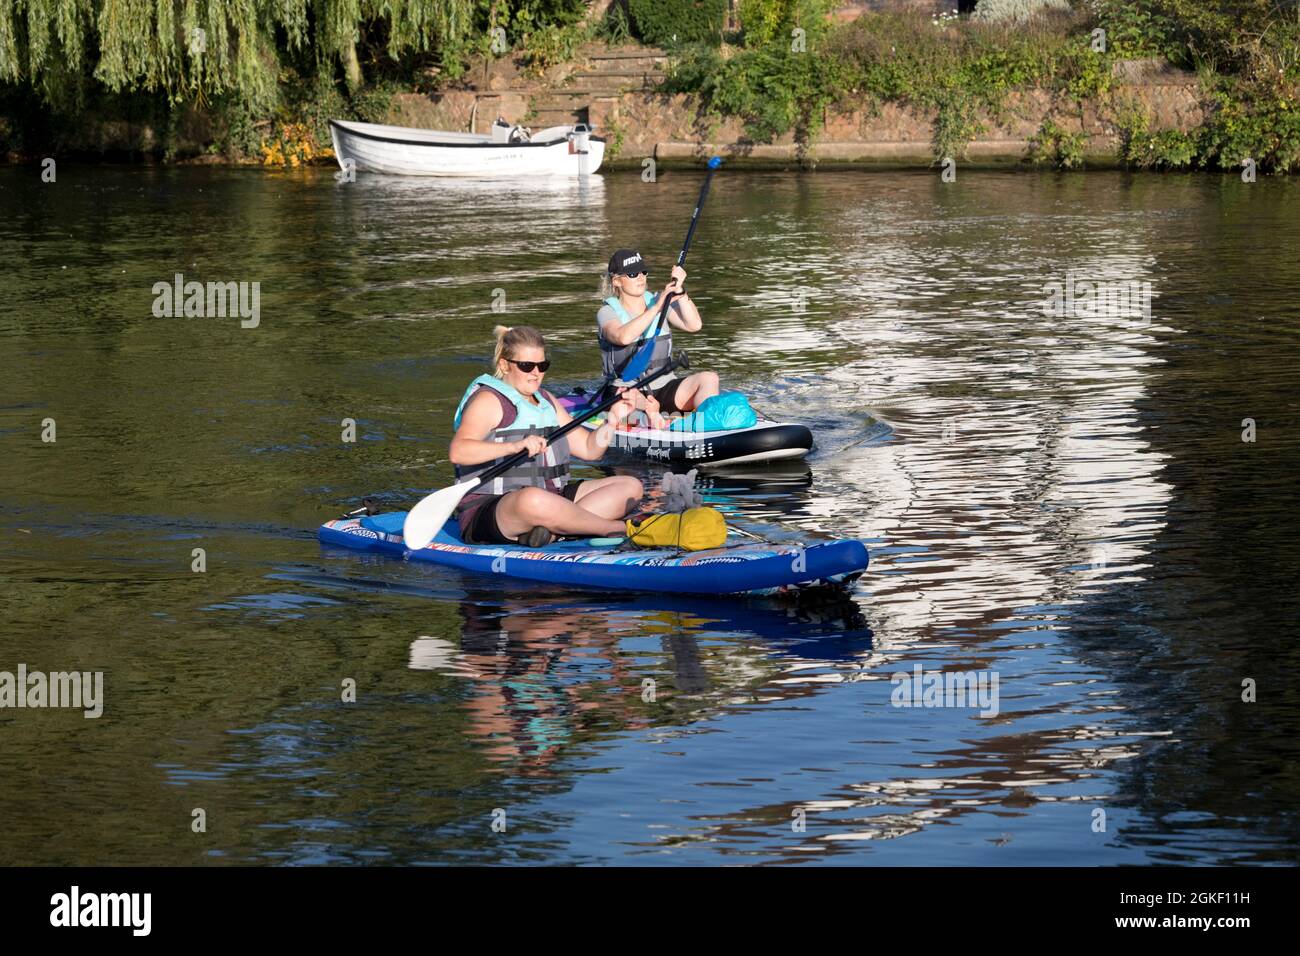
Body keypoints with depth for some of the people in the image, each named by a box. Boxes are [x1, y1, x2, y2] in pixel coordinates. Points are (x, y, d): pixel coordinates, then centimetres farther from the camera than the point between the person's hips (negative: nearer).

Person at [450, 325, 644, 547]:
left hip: (551, 499, 9)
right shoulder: (489, 400, -6)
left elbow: (589, 449, 20)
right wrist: (515, 446, -36)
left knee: (630, 486, -2)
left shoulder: (545, 400, 20)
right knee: (532, 499, -43)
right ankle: (620, 528, -27)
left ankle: (552, 531, -26)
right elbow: (458, 451, -24)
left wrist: (612, 421, 2)